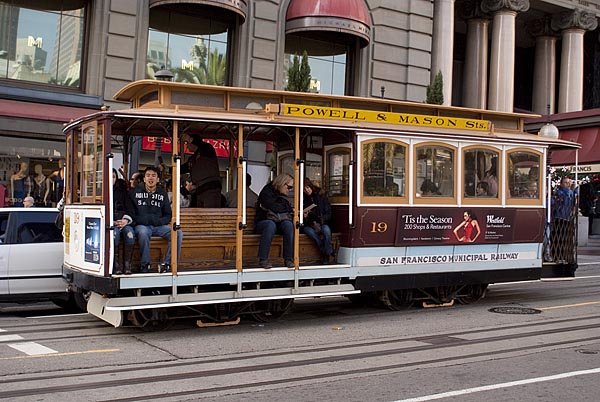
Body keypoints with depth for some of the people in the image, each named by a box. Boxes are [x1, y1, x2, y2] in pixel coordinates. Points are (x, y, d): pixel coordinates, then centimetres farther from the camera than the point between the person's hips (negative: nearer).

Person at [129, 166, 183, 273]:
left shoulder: (162, 193, 14)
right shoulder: (134, 192, 8)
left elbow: (168, 215, 16)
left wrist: (160, 221, -6)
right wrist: (142, 220, -12)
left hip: (159, 225, 3)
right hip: (141, 225, -3)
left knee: (178, 233, -24)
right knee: (143, 233, -39)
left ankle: (167, 264, -20)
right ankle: (145, 264, -21)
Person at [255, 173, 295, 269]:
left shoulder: (283, 195, 17)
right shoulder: (267, 191, -5)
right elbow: (273, 208, -16)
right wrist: (290, 209, -8)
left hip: (280, 222, 5)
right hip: (263, 222, -5)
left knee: (288, 224, -29)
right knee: (271, 225, -40)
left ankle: (288, 259, -30)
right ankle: (263, 259, -40)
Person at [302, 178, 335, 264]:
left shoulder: (322, 199, 11)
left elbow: (328, 214, 7)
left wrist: (320, 219, -11)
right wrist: (304, 217, -7)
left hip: (322, 224, 0)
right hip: (308, 225, 0)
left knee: (326, 229, -35)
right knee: (310, 232, -35)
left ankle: (326, 256, -28)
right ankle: (330, 252, -30)